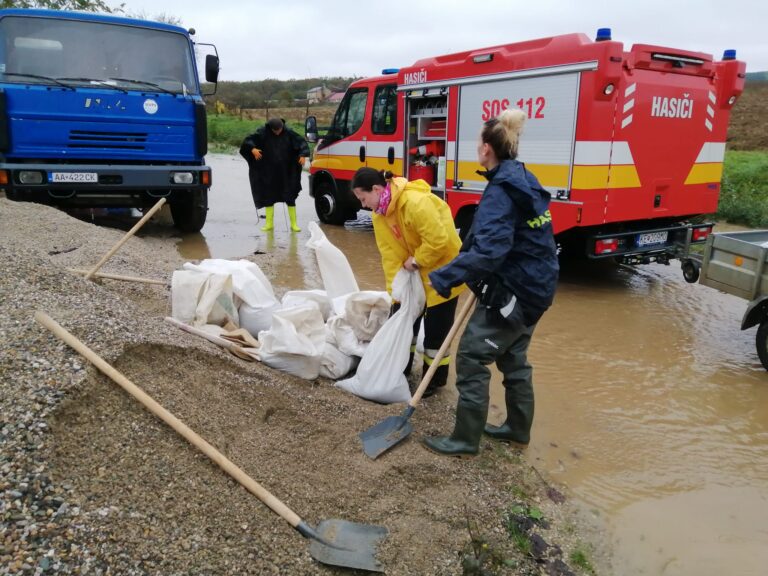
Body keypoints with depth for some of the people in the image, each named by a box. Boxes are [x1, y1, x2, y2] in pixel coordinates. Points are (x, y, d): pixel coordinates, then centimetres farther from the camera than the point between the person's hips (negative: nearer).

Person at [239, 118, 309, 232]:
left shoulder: (288, 133, -5)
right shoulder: (263, 133, -7)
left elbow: (301, 142, 0)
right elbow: (248, 141, -8)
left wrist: (302, 155, -17)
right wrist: (253, 149, -27)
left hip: (285, 172, 0)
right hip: (269, 173, 0)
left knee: (290, 197, 1)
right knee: (269, 197, 6)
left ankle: (294, 224, 9)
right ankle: (269, 223, 17)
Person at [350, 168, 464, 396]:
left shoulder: (416, 202, -30)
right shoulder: (379, 214, -3)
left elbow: (439, 240, -31)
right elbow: (391, 255, -5)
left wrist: (416, 261, -19)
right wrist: (396, 290, -10)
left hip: (443, 268, -8)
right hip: (415, 271, 8)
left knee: (436, 327, 0)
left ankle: (435, 378, 17)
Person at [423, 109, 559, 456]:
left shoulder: (501, 192, -20)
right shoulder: (524, 183, 11)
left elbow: (488, 252, -32)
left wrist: (444, 278, -31)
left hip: (512, 292, -10)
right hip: (534, 288, 10)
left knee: (472, 357, -1)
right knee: (513, 358, 21)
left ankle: (465, 439, 8)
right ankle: (518, 429, 35)